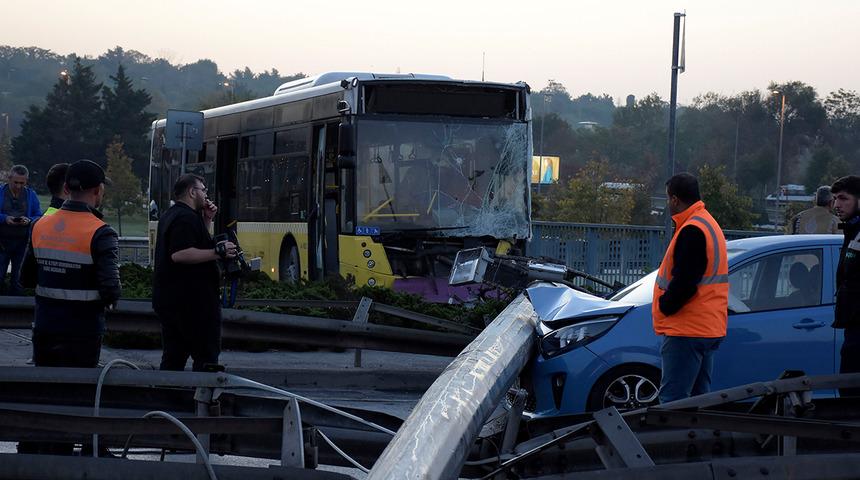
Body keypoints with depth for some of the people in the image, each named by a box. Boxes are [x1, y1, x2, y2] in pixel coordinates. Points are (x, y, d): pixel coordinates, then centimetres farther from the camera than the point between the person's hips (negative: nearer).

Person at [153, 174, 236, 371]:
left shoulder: (170, 216, 18)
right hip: (192, 301, -10)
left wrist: (207, 220, 16)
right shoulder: (186, 218, -14)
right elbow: (180, 254, -27)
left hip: (168, 300, 10)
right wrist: (218, 252, -22)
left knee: (172, 358, 11)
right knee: (207, 356, -6)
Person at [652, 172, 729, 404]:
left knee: (672, 400, -10)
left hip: (687, 330, -11)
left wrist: (665, 306, -7)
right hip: (710, 329, 11)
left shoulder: (692, 230, -16)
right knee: (699, 399, 14)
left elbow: (684, 282, -22)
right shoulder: (709, 224, 18)